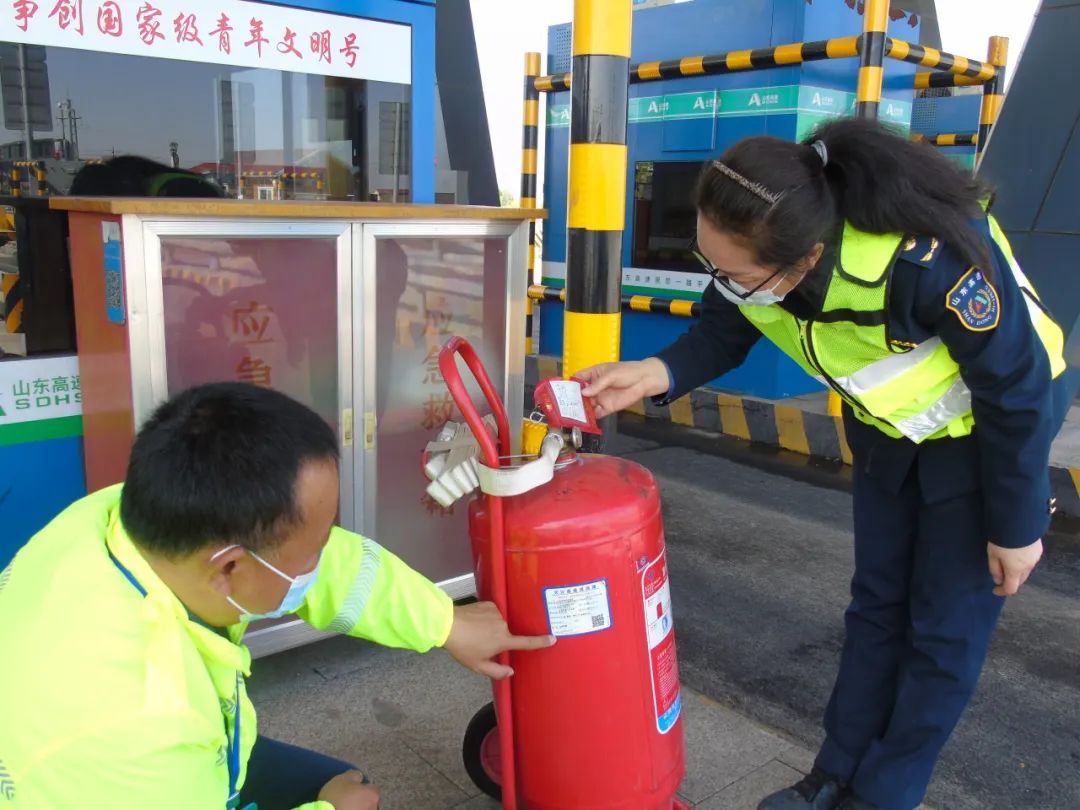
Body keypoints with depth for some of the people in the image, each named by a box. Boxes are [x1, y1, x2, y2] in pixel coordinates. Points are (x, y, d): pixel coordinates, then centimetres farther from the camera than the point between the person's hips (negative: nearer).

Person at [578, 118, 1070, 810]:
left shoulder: (930, 256, -41)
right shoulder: (755, 251, -25)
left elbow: (1017, 390, -27)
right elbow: (722, 335, -7)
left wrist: (1016, 526, -16)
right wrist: (656, 374, -29)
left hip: (991, 425, -5)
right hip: (890, 426, 5)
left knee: (947, 628, 2)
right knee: (875, 607, 13)